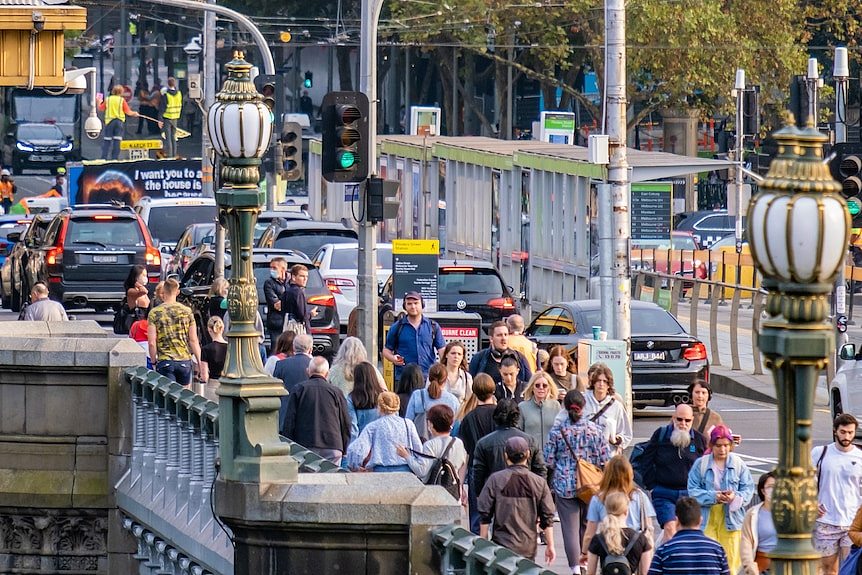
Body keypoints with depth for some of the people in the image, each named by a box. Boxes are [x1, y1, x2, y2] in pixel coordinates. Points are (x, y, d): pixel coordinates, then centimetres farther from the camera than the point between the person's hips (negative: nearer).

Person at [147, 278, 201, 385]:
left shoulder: (155, 313, -4)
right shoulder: (187, 311, 1)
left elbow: (152, 343, -6)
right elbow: (193, 340, 1)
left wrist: (154, 361, 7)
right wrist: (200, 363, 9)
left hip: (165, 361, -2)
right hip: (185, 360, 2)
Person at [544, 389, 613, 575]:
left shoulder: (557, 429, -7)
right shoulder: (594, 429, -5)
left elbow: (548, 461, -3)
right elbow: (605, 460, -1)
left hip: (564, 485, -2)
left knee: (570, 527, 0)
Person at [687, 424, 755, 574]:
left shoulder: (738, 464, 3)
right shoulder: (701, 464, 0)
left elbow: (748, 488, 3)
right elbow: (693, 490, -3)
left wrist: (736, 497, -17)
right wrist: (713, 496, -17)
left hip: (730, 518, 1)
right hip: (707, 519, -1)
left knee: (731, 556, 2)